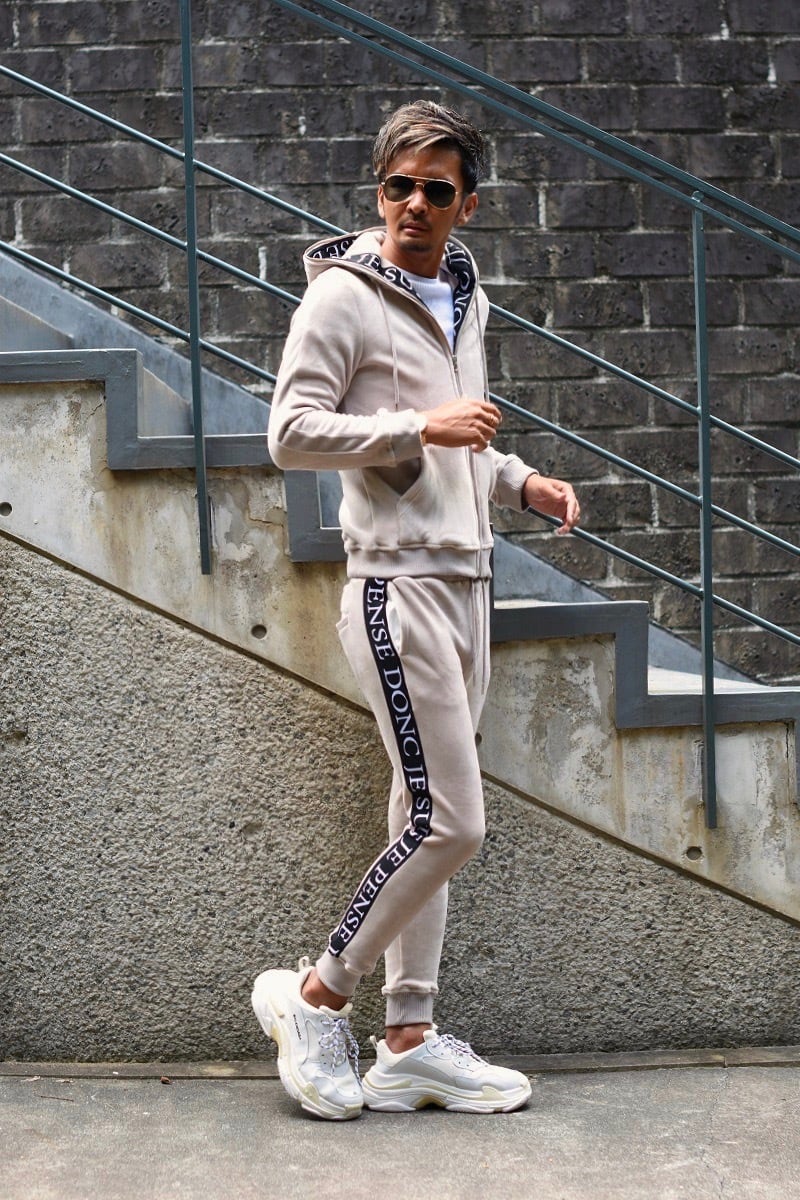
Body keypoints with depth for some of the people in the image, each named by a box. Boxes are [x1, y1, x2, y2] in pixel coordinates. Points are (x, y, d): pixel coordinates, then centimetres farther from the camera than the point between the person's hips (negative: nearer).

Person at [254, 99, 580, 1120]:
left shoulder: (465, 298, 17)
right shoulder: (343, 295, -7)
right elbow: (291, 433, -14)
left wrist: (518, 480, 11)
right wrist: (423, 425, -20)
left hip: (464, 582, 8)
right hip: (398, 583, -8)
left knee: (427, 822, 9)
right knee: (452, 822, -10)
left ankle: (410, 1043, 16)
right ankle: (314, 995, 7)